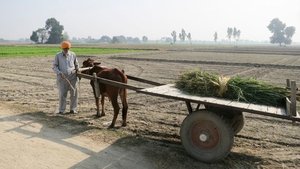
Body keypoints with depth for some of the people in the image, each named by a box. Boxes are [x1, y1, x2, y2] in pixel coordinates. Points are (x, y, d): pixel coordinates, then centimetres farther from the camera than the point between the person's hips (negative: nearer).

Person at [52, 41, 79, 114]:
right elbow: (54, 66, 5)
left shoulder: (73, 55, 10)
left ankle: (73, 109, 13)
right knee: (62, 94, -3)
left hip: (73, 77, 1)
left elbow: (76, 65, 22)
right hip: (62, 77, -1)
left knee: (74, 93, 1)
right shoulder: (58, 55, 7)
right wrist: (59, 72, -12)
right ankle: (61, 110, 9)